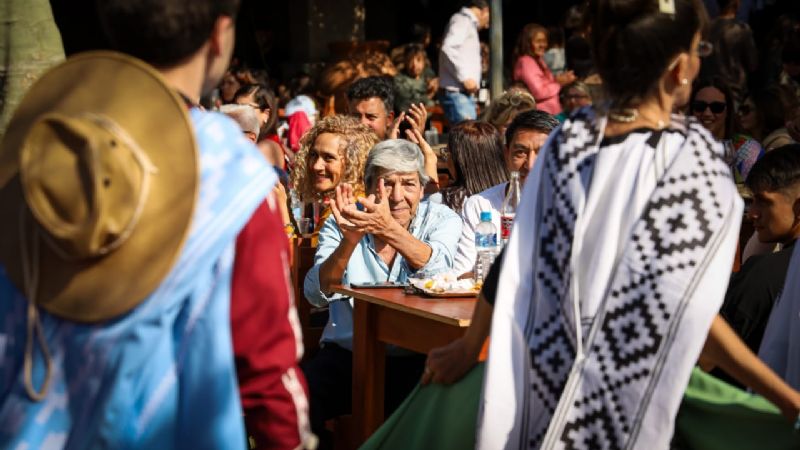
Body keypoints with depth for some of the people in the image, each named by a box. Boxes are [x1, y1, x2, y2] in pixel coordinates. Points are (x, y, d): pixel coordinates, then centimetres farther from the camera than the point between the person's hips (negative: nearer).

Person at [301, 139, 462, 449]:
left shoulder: (442, 219, 4)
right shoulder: (342, 223, 5)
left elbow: (436, 270, -19)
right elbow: (317, 294, -10)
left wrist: (389, 229, -35)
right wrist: (350, 240, -26)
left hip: (415, 359, -1)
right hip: (347, 355, 1)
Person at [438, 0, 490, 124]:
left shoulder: (468, 23, 23)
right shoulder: (462, 20, -6)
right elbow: (448, 48, -21)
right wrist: (465, 77, -21)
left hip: (465, 93, 10)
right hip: (456, 92, -10)